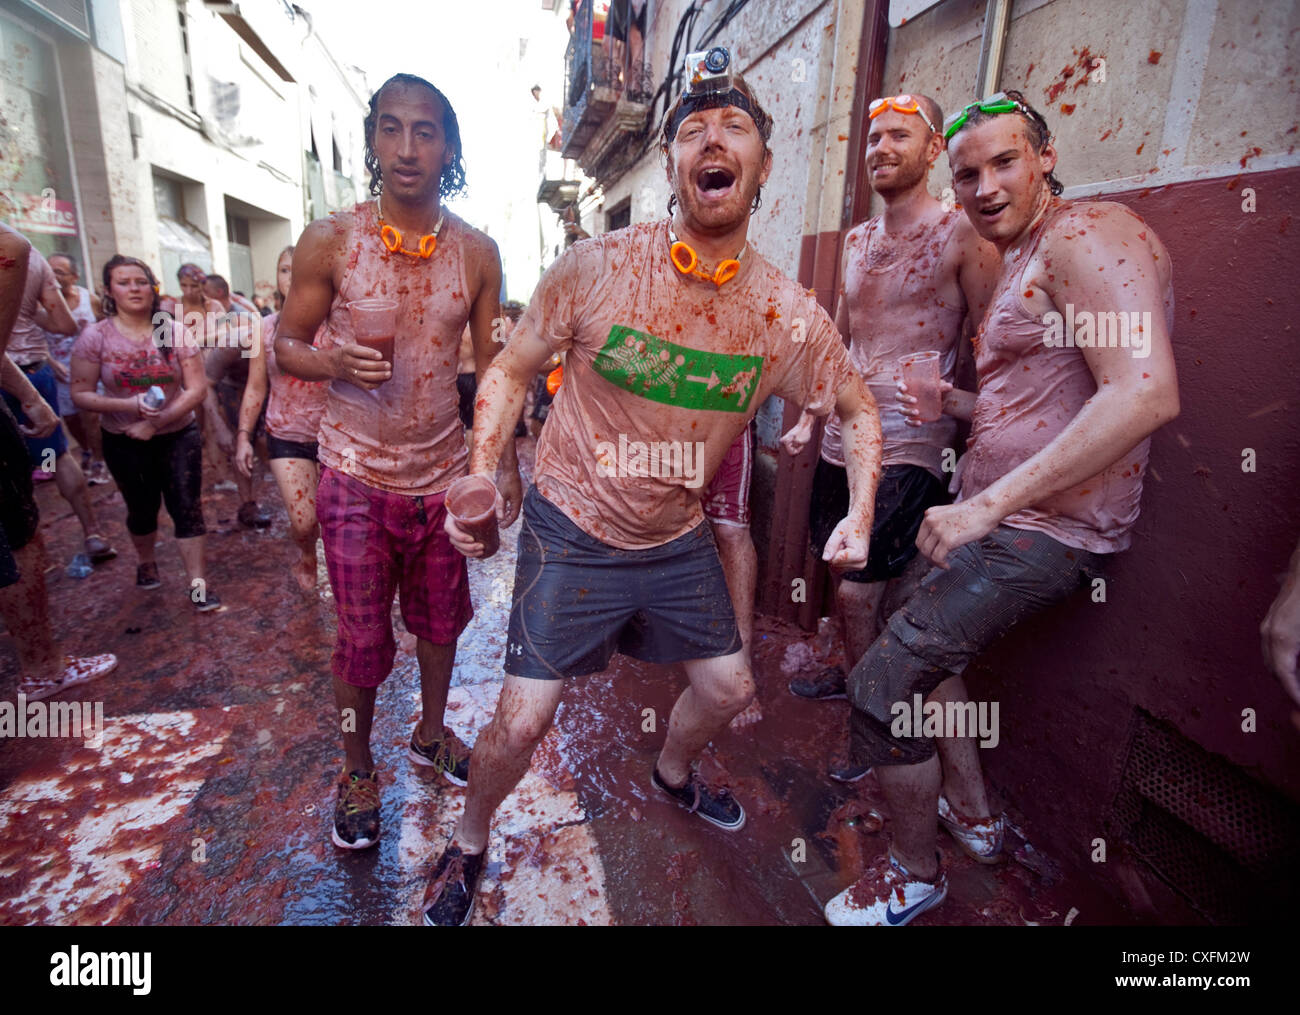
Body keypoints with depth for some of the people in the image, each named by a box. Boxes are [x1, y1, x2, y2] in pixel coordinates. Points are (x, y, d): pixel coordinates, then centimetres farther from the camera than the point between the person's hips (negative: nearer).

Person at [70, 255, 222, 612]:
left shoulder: (174, 332, -6)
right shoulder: (95, 337, -6)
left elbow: (197, 388, -10)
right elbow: (80, 393, -8)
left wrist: (155, 423, -17)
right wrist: (127, 405, -26)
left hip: (178, 435, 0)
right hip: (125, 442, 1)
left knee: (187, 506, -6)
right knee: (142, 509, 14)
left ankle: (197, 583, 0)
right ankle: (147, 562, 41)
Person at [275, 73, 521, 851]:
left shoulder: (477, 252, 0)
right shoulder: (329, 242, -5)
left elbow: (492, 365, 4)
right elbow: (287, 345, 1)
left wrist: (508, 464, -2)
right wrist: (338, 363, -22)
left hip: (445, 472, 2)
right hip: (360, 475, -2)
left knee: (440, 617, 16)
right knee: (364, 638, 7)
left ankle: (432, 734, 41)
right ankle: (358, 768, 33)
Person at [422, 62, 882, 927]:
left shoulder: (790, 316, -8)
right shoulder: (596, 268, -15)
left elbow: (859, 409, 7)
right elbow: (511, 371, -4)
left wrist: (861, 513, -7)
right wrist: (482, 477, -18)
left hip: (679, 538, 4)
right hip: (573, 531, -3)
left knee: (729, 688, 17)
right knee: (522, 723, -4)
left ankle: (673, 775, 55)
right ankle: (469, 845, 33)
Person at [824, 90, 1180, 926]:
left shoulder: (1086, 234, -13)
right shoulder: (1023, 260, 19)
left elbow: (1146, 394, -27)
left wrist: (986, 504, -30)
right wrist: (944, 402, 8)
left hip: (1041, 532, -11)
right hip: (1000, 515, 11)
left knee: (883, 684, -11)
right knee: (926, 640, 24)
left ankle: (915, 874, 15)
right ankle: (973, 812, 40)